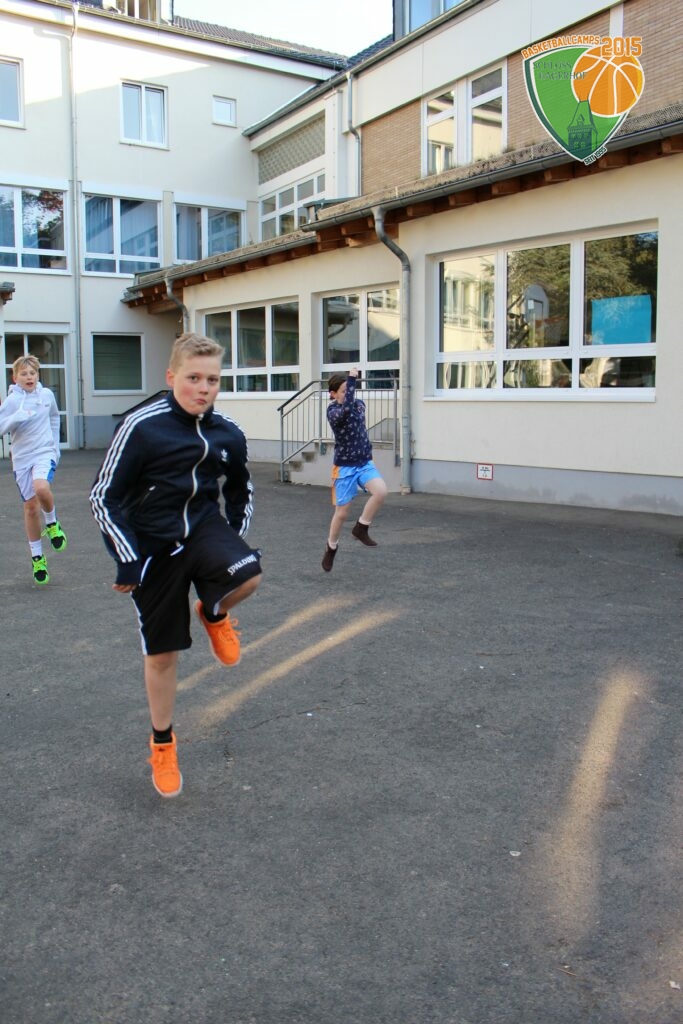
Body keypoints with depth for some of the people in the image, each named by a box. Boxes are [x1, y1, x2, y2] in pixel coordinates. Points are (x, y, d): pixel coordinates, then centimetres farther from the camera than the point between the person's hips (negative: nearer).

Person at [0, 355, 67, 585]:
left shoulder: (47, 394, 3)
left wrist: (55, 444, 18)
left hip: (45, 453, 0)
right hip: (22, 457, 0)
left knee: (41, 488, -31)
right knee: (31, 506, 5)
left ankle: (52, 523, 0)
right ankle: (37, 557, 20)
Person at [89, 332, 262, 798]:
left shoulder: (228, 433, -5)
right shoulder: (141, 427, -18)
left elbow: (241, 491, 14)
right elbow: (104, 497, -12)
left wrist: (233, 546, 7)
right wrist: (129, 562, -15)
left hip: (204, 526, 3)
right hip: (152, 545, -2)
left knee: (248, 577, -31)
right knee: (161, 653, 6)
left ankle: (215, 613, 7)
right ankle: (162, 742, 31)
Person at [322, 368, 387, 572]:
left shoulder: (359, 404, 3)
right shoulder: (333, 412, -16)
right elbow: (346, 410, -39)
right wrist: (352, 379, -34)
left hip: (365, 463, 5)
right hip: (345, 467, -5)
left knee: (381, 491, -25)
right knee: (341, 513, 3)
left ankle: (361, 528, -2)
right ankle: (331, 547, 30)